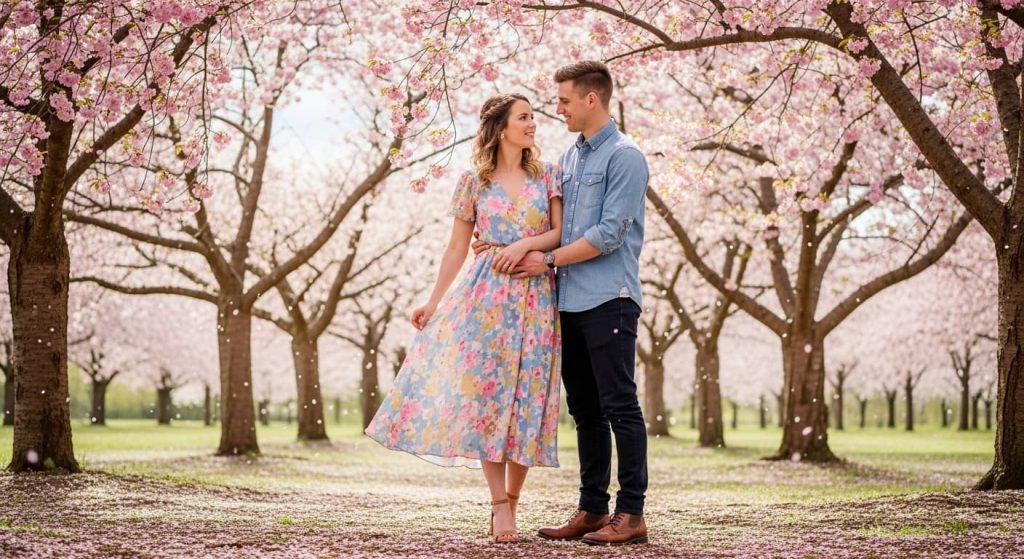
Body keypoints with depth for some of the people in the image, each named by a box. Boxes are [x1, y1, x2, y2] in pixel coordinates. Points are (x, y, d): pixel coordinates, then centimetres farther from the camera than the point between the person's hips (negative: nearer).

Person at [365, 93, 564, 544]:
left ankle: (510, 502, 7)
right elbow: (457, 248, 8)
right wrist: (433, 302, 5)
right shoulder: (474, 181, 5)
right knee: (485, 393, -7)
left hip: (535, 298, 1)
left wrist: (526, 244, -13)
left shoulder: (547, 176, 8)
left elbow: (560, 232, 4)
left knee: (528, 397, -1)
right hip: (487, 294, -1)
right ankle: (500, 503, -4)